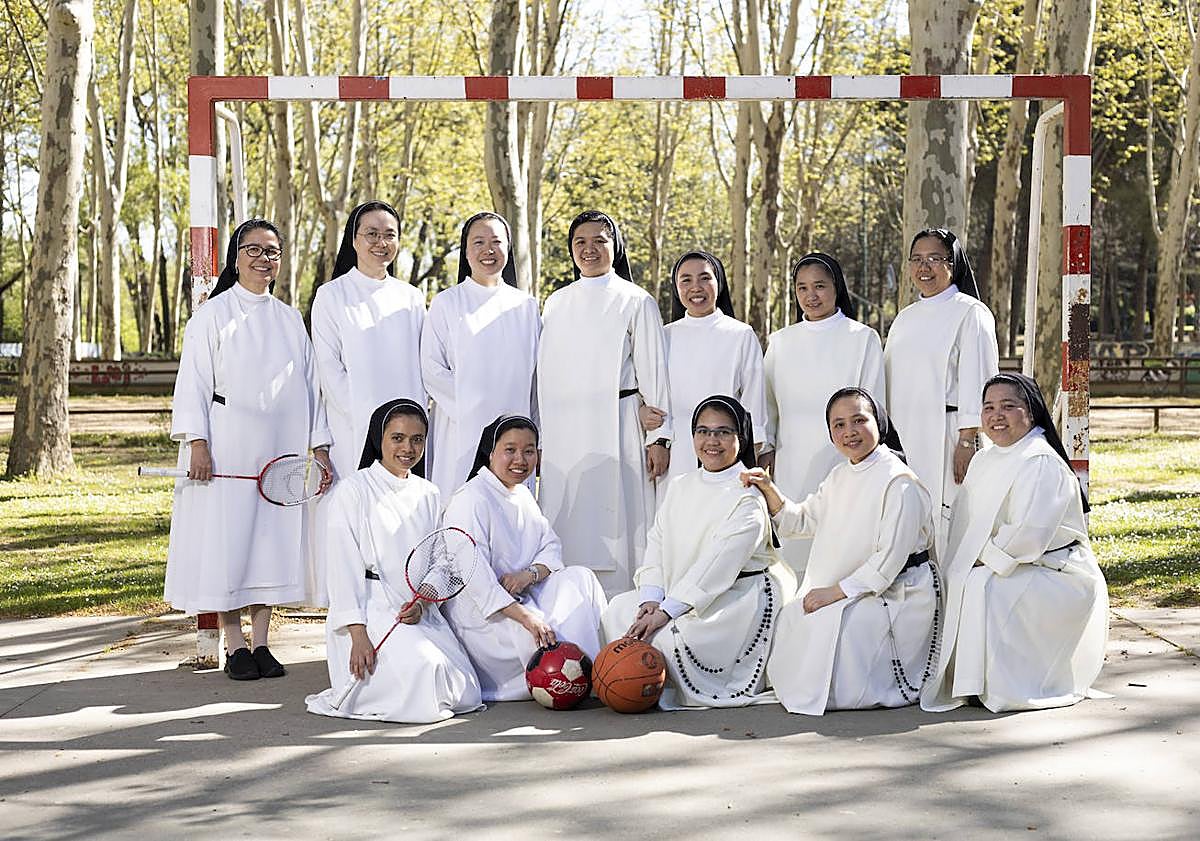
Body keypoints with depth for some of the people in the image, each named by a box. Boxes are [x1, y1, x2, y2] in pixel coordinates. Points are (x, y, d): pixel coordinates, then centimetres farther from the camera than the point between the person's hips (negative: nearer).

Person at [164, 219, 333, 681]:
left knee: (273, 541, 4)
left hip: (281, 450, 4)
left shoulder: (290, 319, 14)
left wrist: (320, 447, 6)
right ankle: (234, 646, 5)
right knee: (228, 542, -3)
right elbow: (193, 381, -3)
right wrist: (197, 442, -13)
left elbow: (309, 386, 13)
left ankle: (261, 643, 12)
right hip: (227, 448, -4)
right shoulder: (214, 314, 2)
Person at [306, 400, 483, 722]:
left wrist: (421, 604, -9)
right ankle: (352, 692, 0)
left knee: (466, 694, -9)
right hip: (371, 609, -6)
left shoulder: (428, 494, 15)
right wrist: (358, 634, -17)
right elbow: (344, 565, -8)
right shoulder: (354, 489, -2)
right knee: (423, 673, -29)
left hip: (420, 613, 6)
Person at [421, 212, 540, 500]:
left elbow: (536, 375, 13)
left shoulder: (526, 306, 12)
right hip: (462, 432, -2)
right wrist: (471, 409, -12)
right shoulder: (447, 303, 4)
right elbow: (431, 369, -2)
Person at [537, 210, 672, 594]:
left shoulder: (636, 302, 4)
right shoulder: (556, 304, 16)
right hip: (562, 433, 4)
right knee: (566, 528, 1)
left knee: (612, 530, -7)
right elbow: (545, 374, 16)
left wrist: (659, 436, -6)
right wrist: (538, 438, 11)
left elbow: (653, 373, 0)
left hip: (614, 429, -4)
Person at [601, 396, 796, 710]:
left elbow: (717, 567, -22)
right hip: (681, 596, 8)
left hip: (737, 598, -8)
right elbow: (657, 543, 4)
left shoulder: (749, 497, -14)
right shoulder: (680, 487, 11)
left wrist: (665, 611, -26)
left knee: (667, 635, -28)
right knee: (619, 610, -6)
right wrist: (650, 599, -13)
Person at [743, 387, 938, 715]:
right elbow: (801, 520, 21)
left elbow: (890, 560, -20)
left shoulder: (900, 482, -15)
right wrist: (768, 490, 4)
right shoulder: (839, 477, 12)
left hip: (897, 595, -8)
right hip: (849, 596, 8)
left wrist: (836, 592, -20)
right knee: (789, 618, -4)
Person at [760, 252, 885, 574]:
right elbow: (768, 403, 17)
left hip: (843, 456, -3)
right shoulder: (779, 341, 13)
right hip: (791, 461, 3)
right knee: (793, 545, 0)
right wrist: (764, 450, 10)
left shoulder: (863, 338, 4)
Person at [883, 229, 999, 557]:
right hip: (904, 440, 6)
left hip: (948, 437, -6)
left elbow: (977, 380, -9)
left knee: (946, 524, -9)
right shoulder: (905, 318, 19)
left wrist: (967, 441, -16)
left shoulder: (971, 313, -2)